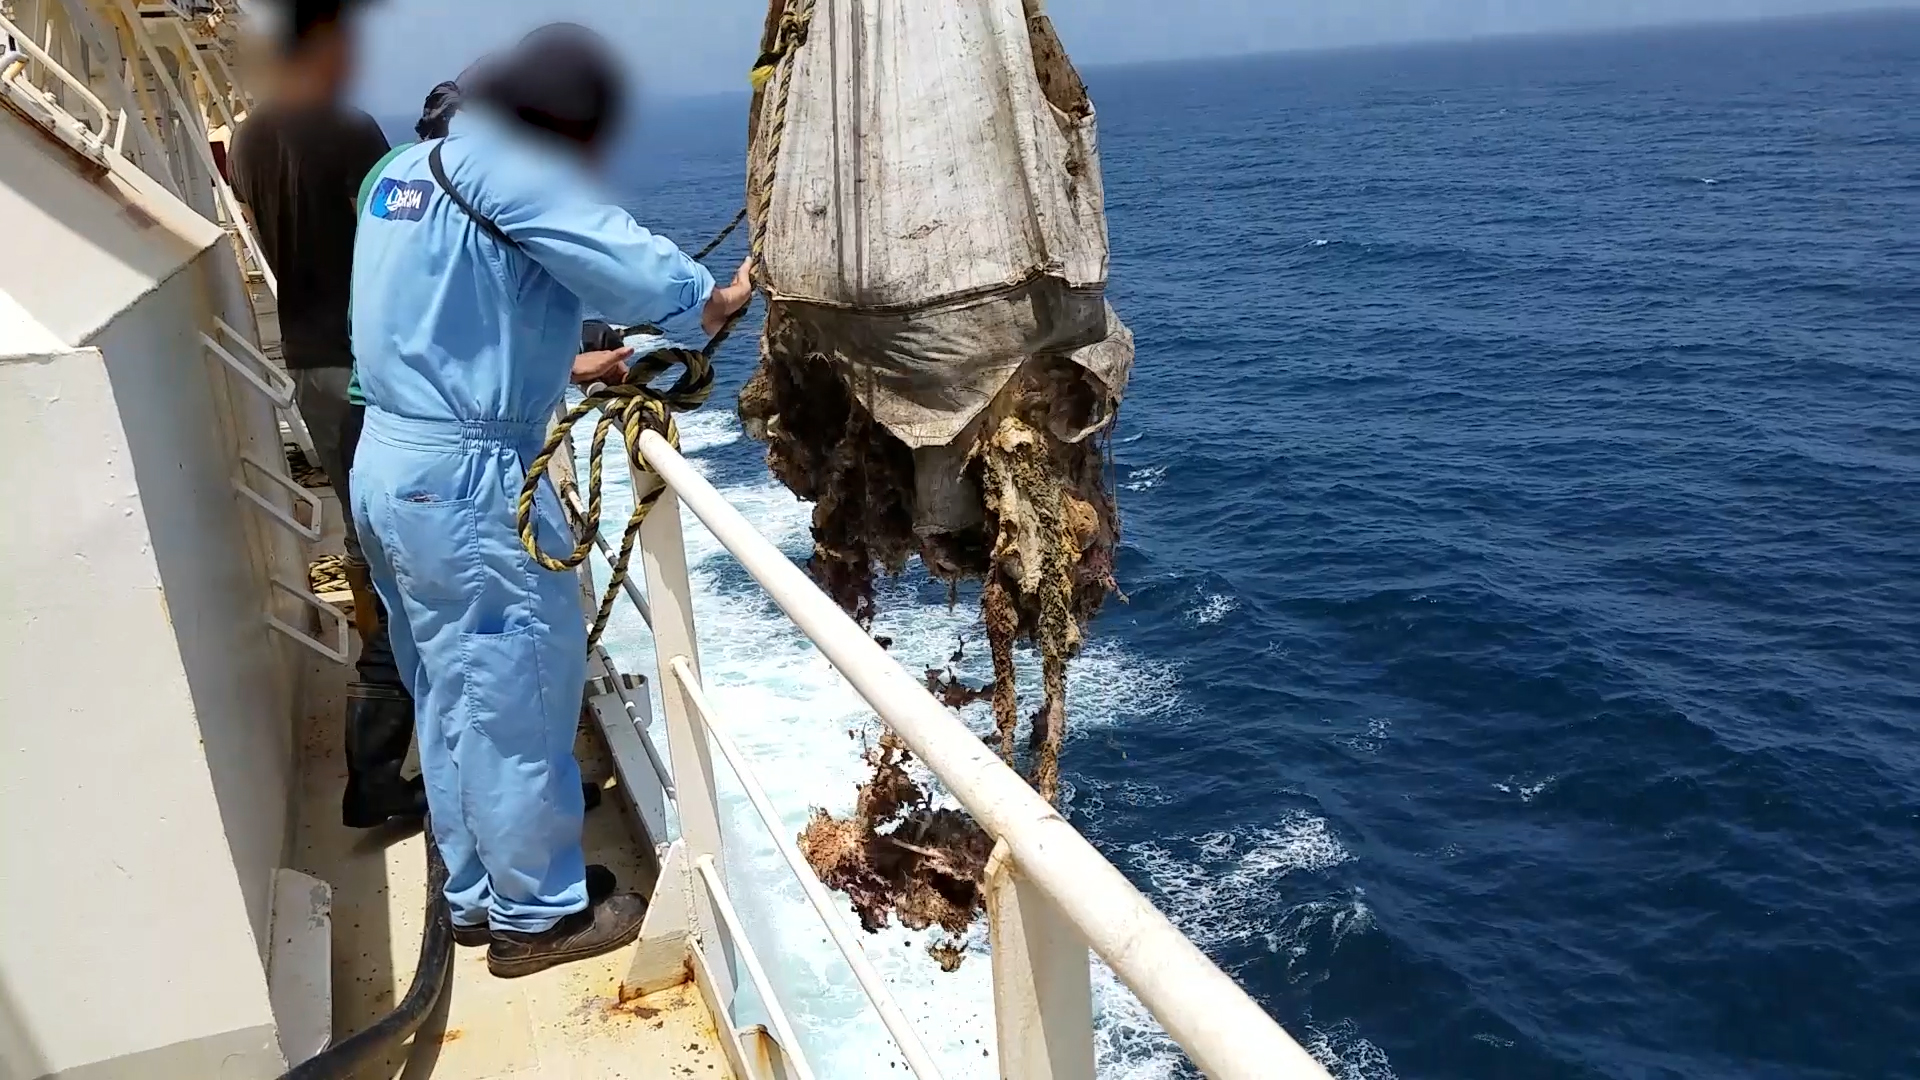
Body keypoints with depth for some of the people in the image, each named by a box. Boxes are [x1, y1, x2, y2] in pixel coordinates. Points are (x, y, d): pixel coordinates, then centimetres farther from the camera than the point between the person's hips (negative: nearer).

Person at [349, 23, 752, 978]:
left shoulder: (411, 167, 15)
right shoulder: (501, 165, -14)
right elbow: (628, 265, -20)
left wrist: (569, 365, 19)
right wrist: (718, 299, -3)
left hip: (394, 465, 10)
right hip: (463, 480, -10)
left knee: (454, 693, 18)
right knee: (518, 693, 3)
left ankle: (476, 893, 31)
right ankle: (539, 915, 17)